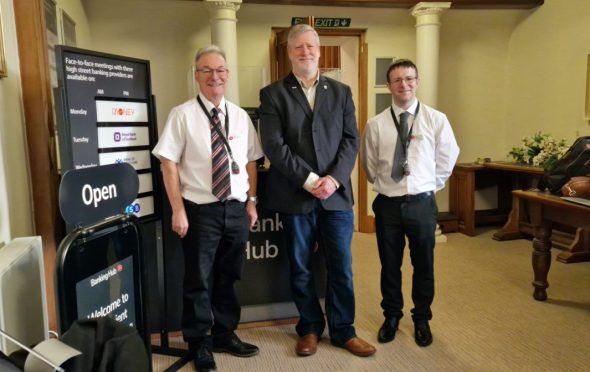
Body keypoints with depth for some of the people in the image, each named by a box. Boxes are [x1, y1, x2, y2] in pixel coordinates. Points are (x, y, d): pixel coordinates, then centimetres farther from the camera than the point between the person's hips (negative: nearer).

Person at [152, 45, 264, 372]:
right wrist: (178, 210, -12)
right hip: (200, 210, -4)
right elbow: (169, 164, -8)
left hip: (237, 208, 4)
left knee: (227, 277, 17)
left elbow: (251, 161, 10)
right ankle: (199, 344, 27)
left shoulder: (240, 116, 7)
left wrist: (252, 201, 5)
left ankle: (225, 335, 35)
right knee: (198, 281, 8)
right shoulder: (182, 114, -6)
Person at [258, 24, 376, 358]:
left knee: (342, 267, 7)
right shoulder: (273, 94, 2)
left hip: (336, 193, 2)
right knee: (301, 269, 10)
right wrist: (310, 180, -15)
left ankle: (343, 330, 25)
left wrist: (334, 179, -11)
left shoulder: (341, 92, 11)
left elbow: (351, 140, 4)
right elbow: (274, 146, -8)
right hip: (295, 196, -1)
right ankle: (310, 328, 29)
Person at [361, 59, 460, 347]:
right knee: (389, 265, 14)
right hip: (387, 204, 1)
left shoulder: (436, 120, -3)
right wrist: (385, 185, 9)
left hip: (422, 203, 0)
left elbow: (447, 159, 6)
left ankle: (421, 320, 34)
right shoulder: (375, 124, -3)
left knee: (424, 265, 13)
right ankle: (392, 317, 35)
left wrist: (429, 185, 7)